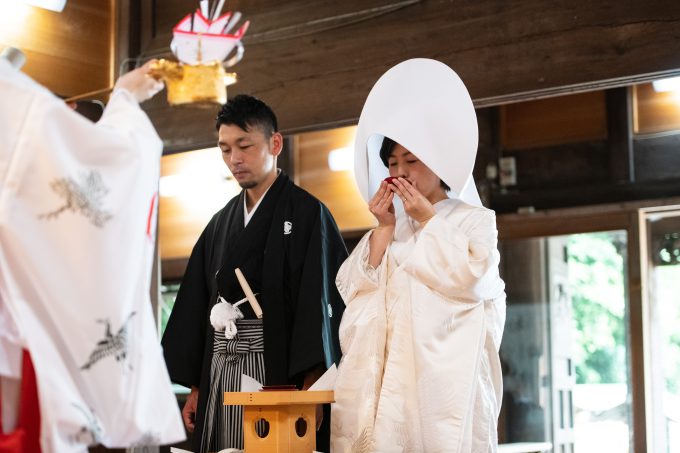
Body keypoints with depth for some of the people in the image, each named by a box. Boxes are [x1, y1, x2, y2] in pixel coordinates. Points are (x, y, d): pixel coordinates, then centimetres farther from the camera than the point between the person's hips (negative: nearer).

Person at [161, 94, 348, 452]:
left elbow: (320, 302, -11)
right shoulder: (221, 223, 17)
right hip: (219, 373, 5)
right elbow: (198, 303, 16)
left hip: (277, 371, -5)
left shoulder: (306, 213, -2)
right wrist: (195, 387, 11)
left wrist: (310, 385, -21)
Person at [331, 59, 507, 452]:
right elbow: (352, 289, 7)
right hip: (385, 371, 4)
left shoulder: (474, 219, 9)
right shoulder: (387, 228, 20)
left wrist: (428, 220, -2)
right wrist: (385, 228, 1)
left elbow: (469, 279, -9)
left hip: (443, 371, -4)